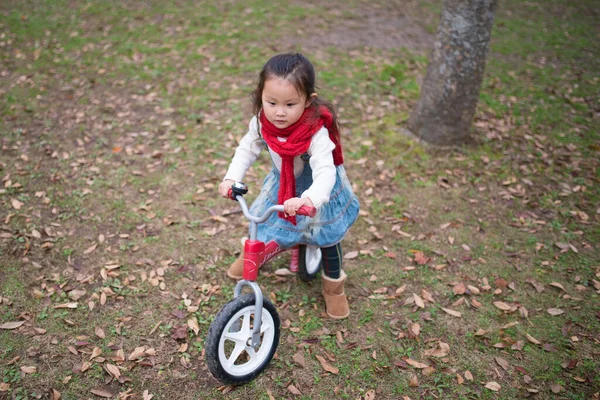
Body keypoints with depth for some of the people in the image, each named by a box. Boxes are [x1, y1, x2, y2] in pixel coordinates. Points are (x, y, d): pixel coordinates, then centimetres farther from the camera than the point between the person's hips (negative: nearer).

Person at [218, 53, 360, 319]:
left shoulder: (317, 132, -40)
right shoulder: (262, 121, -24)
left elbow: (325, 173, -46)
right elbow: (248, 148, -10)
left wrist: (308, 200, -65)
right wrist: (231, 178, -24)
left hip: (316, 190, -4)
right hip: (282, 185, 4)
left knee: (326, 237, 9)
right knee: (260, 223, 14)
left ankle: (334, 286, 35)